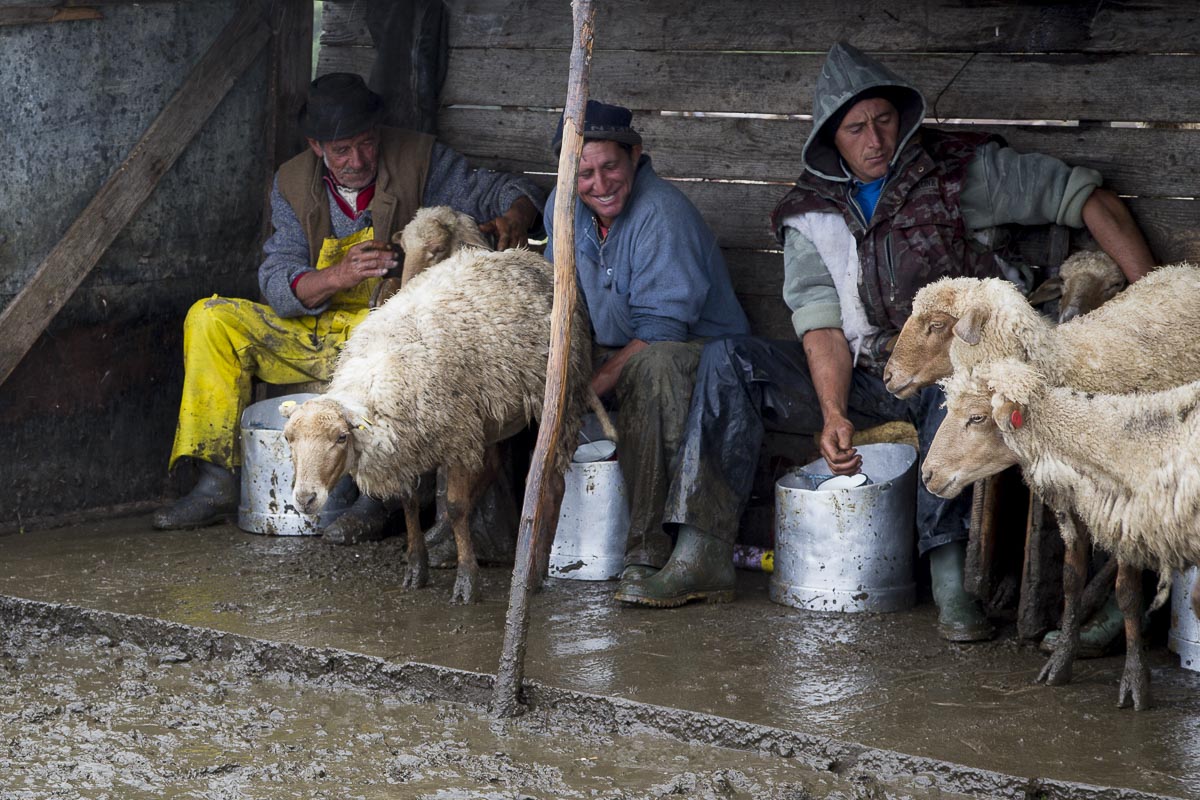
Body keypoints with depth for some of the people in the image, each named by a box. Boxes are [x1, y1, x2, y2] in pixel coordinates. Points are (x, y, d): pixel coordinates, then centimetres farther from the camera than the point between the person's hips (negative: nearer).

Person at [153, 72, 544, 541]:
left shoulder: (417, 160, -5)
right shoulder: (294, 184, 2)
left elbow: (511, 192, -2)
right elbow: (277, 282, -8)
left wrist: (512, 221, -27)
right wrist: (340, 275, -28)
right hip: (315, 337, 4)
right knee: (210, 319, -11)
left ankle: (375, 496, -35)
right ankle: (216, 484, -12)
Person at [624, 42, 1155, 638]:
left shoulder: (959, 170, -2)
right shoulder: (809, 214, 6)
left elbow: (1085, 196, -3)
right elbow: (821, 324, -4)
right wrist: (833, 416, -22)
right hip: (861, 379, 4)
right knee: (729, 360, -14)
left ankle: (949, 570, -43)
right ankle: (703, 554, -17)